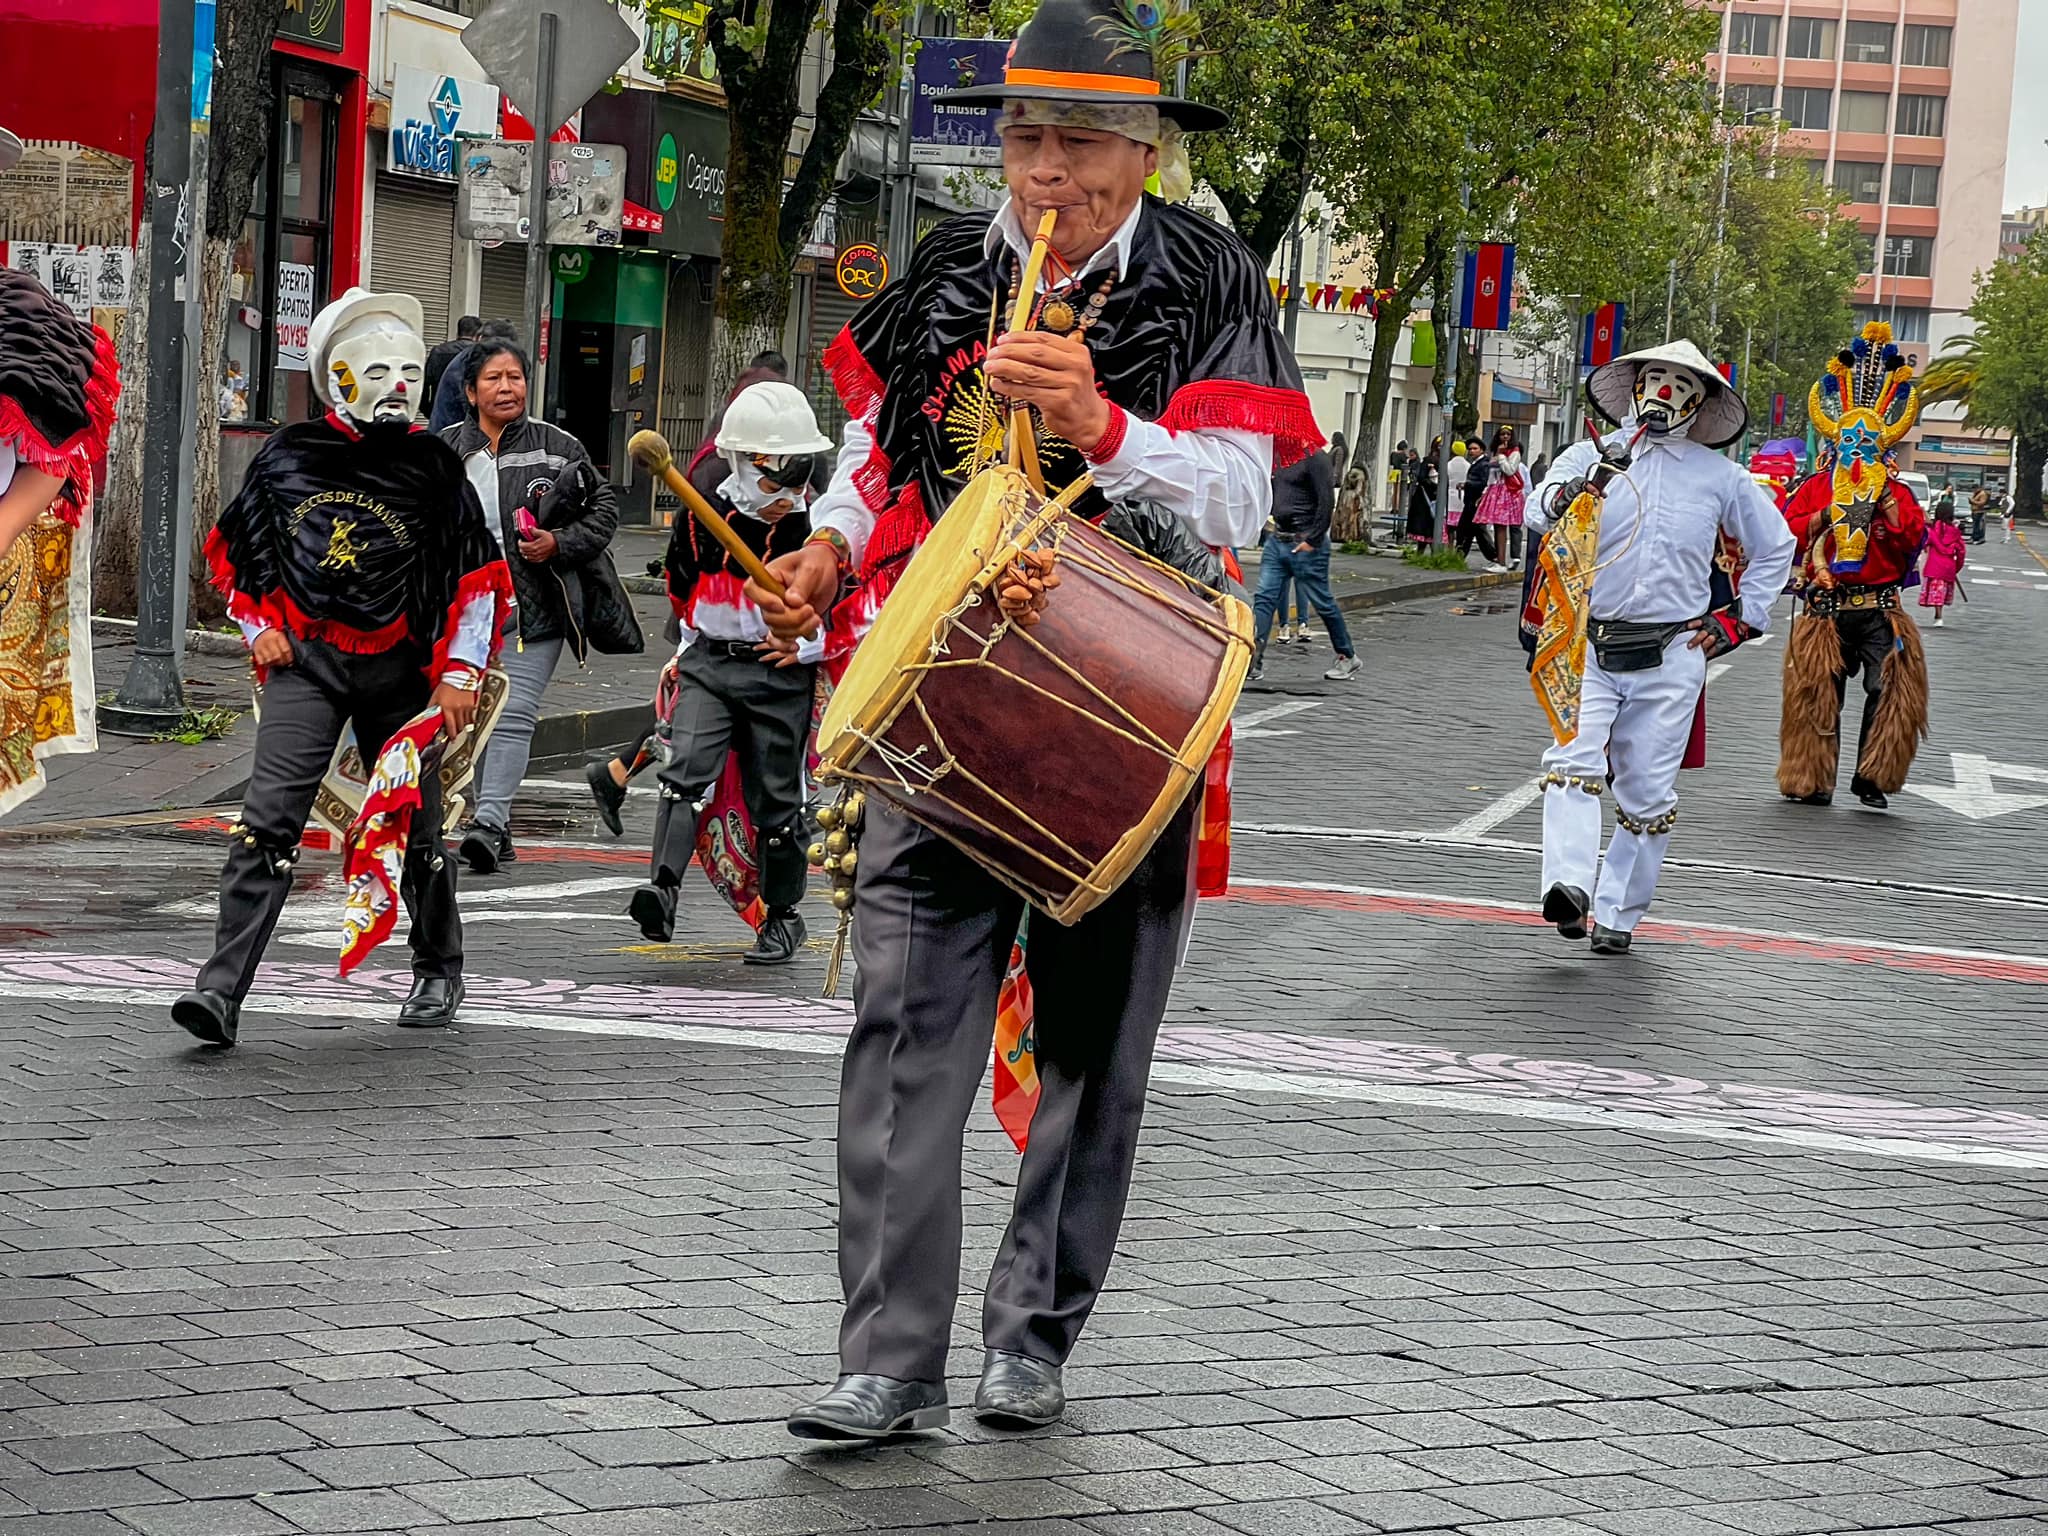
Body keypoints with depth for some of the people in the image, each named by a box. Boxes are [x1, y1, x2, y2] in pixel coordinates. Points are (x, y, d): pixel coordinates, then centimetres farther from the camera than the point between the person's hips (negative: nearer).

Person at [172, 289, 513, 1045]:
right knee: (268, 818, -15)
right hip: (305, 660, 0)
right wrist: (260, 628, 6)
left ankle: (438, 971, 35)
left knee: (414, 827, 11)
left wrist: (461, 672, -3)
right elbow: (230, 549, 17)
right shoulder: (287, 455, 3)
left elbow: (481, 575, 4)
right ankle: (222, 989, -18)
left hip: (399, 669, 0)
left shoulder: (431, 465, 1)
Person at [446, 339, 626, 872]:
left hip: (535, 608, -3)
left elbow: (604, 509, 4)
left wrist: (560, 544, -11)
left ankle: (489, 822, -20)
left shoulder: (557, 447, 0)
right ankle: (495, 829, 19)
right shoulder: (445, 450, 6)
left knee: (513, 716, -13)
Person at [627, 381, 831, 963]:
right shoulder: (703, 516, -1)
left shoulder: (815, 526, -9)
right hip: (709, 664, 2)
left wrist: (808, 645, -15)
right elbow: (681, 581, 18)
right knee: (686, 768, -19)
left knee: (776, 799, 6)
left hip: (781, 674, -1)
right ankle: (662, 889, -27)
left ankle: (782, 916, 21)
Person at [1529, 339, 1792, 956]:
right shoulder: (1590, 456, 5)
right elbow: (1538, 512, -9)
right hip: (1590, 647, -1)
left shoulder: (1720, 476, 9)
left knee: (1647, 792, 2)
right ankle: (1569, 886, -33)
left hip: (1672, 656, 1)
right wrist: (1571, 495, -32)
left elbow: (1775, 545, 22)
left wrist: (1740, 619, 13)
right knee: (1573, 761, -21)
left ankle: (1617, 915, 11)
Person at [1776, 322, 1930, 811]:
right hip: (1826, 609, 0)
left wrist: (1888, 506, -11)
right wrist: (1822, 518, -11)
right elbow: (1784, 532, 0)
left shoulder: (1896, 491, 11)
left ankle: (1871, 778, -4)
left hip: (1879, 611, 0)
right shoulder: (1816, 487, 8)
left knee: (1889, 688, -12)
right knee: (1818, 696, 2)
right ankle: (1814, 781, 11)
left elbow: (1914, 539, -2)